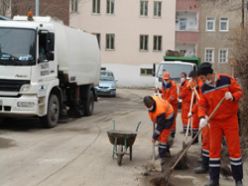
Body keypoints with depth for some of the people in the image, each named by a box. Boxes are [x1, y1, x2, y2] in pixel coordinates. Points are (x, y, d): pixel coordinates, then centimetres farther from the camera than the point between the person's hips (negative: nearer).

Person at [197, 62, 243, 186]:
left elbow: (239, 91, -4)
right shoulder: (204, 88, -1)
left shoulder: (227, 80, -12)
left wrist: (233, 96, -26)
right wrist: (202, 117, -19)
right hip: (214, 121, 3)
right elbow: (202, 105, -1)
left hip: (230, 119, -3)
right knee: (214, 149, 4)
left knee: (234, 148, 1)